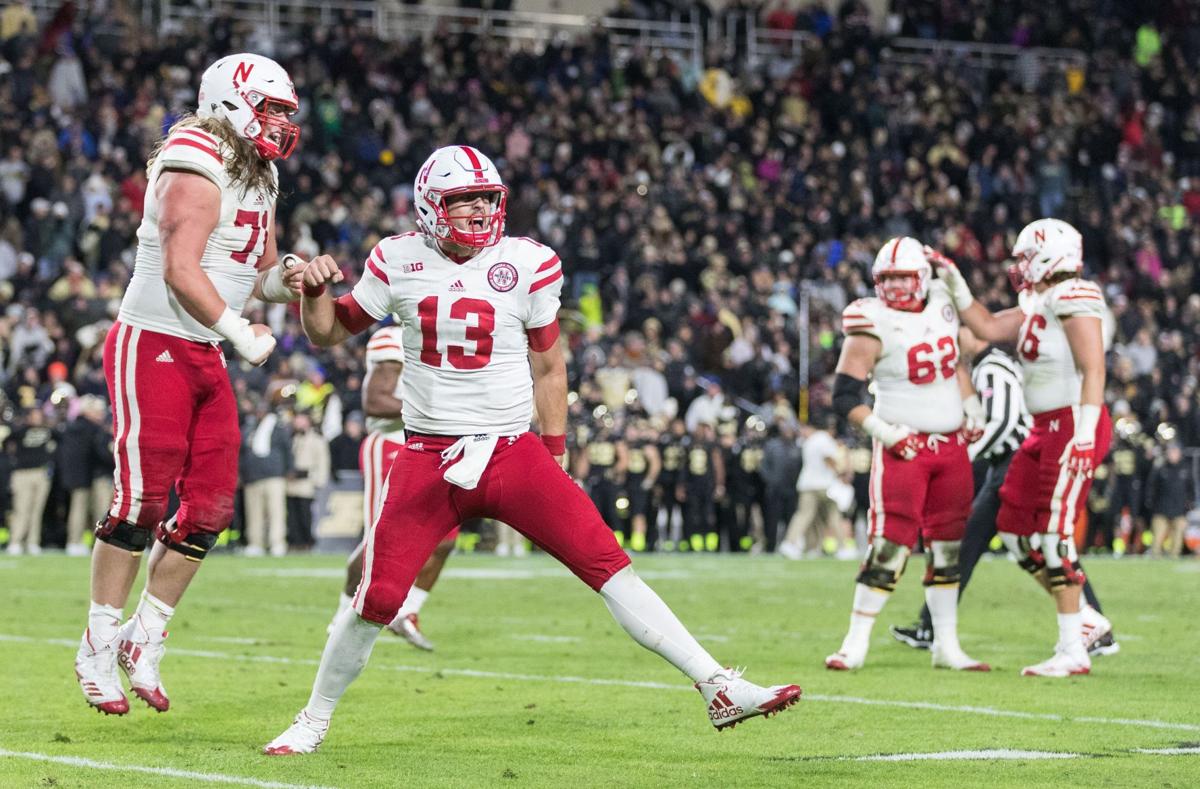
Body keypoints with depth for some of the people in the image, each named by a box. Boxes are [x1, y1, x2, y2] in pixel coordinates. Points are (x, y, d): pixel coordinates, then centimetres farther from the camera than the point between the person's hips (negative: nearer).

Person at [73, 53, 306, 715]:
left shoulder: (257, 179, 14)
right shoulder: (198, 170, -15)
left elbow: (257, 274, 20)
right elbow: (181, 271, -22)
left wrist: (283, 279, -2)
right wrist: (241, 333, -19)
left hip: (203, 356, 9)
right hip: (151, 345, -9)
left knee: (212, 505, 4)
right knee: (141, 499, -9)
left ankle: (145, 638, 15)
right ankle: (98, 645, 1)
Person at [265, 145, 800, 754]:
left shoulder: (526, 265, -1)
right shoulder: (399, 262, 1)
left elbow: (548, 368, 10)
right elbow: (327, 335, 13)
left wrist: (554, 459, 11)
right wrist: (315, 292, -9)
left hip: (512, 452, 0)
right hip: (428, 461, 0)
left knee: (608, 566, -10)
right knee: (376, 600, -8)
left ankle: (718, 689, -12)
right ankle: (312, 722, 14)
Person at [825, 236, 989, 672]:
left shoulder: (941, 305, 6)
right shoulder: (873, 325, -13)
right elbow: (845, 395, -14)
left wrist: (971, 407, 16)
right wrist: (883, 431, -22)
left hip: (951, 444, 6)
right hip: (904, 447, -6)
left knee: (949, 546, 9)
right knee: (890, 545, -11)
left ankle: (947, 646, 16)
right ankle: (855, 644, -4)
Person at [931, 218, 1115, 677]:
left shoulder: (1074, 300, -14)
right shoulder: (1038, 306, 15)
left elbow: (1093, 369, -20)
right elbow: (986, 327, 23)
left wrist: (1084, 434, -26)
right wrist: (952, 281, 17)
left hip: (1074, 426, -10)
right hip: (1047, 430, 10)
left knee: (1053, 531, -10)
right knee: (1015, 528, 10)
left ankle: (1072, 651, -7)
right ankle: (1082, 618, 19)